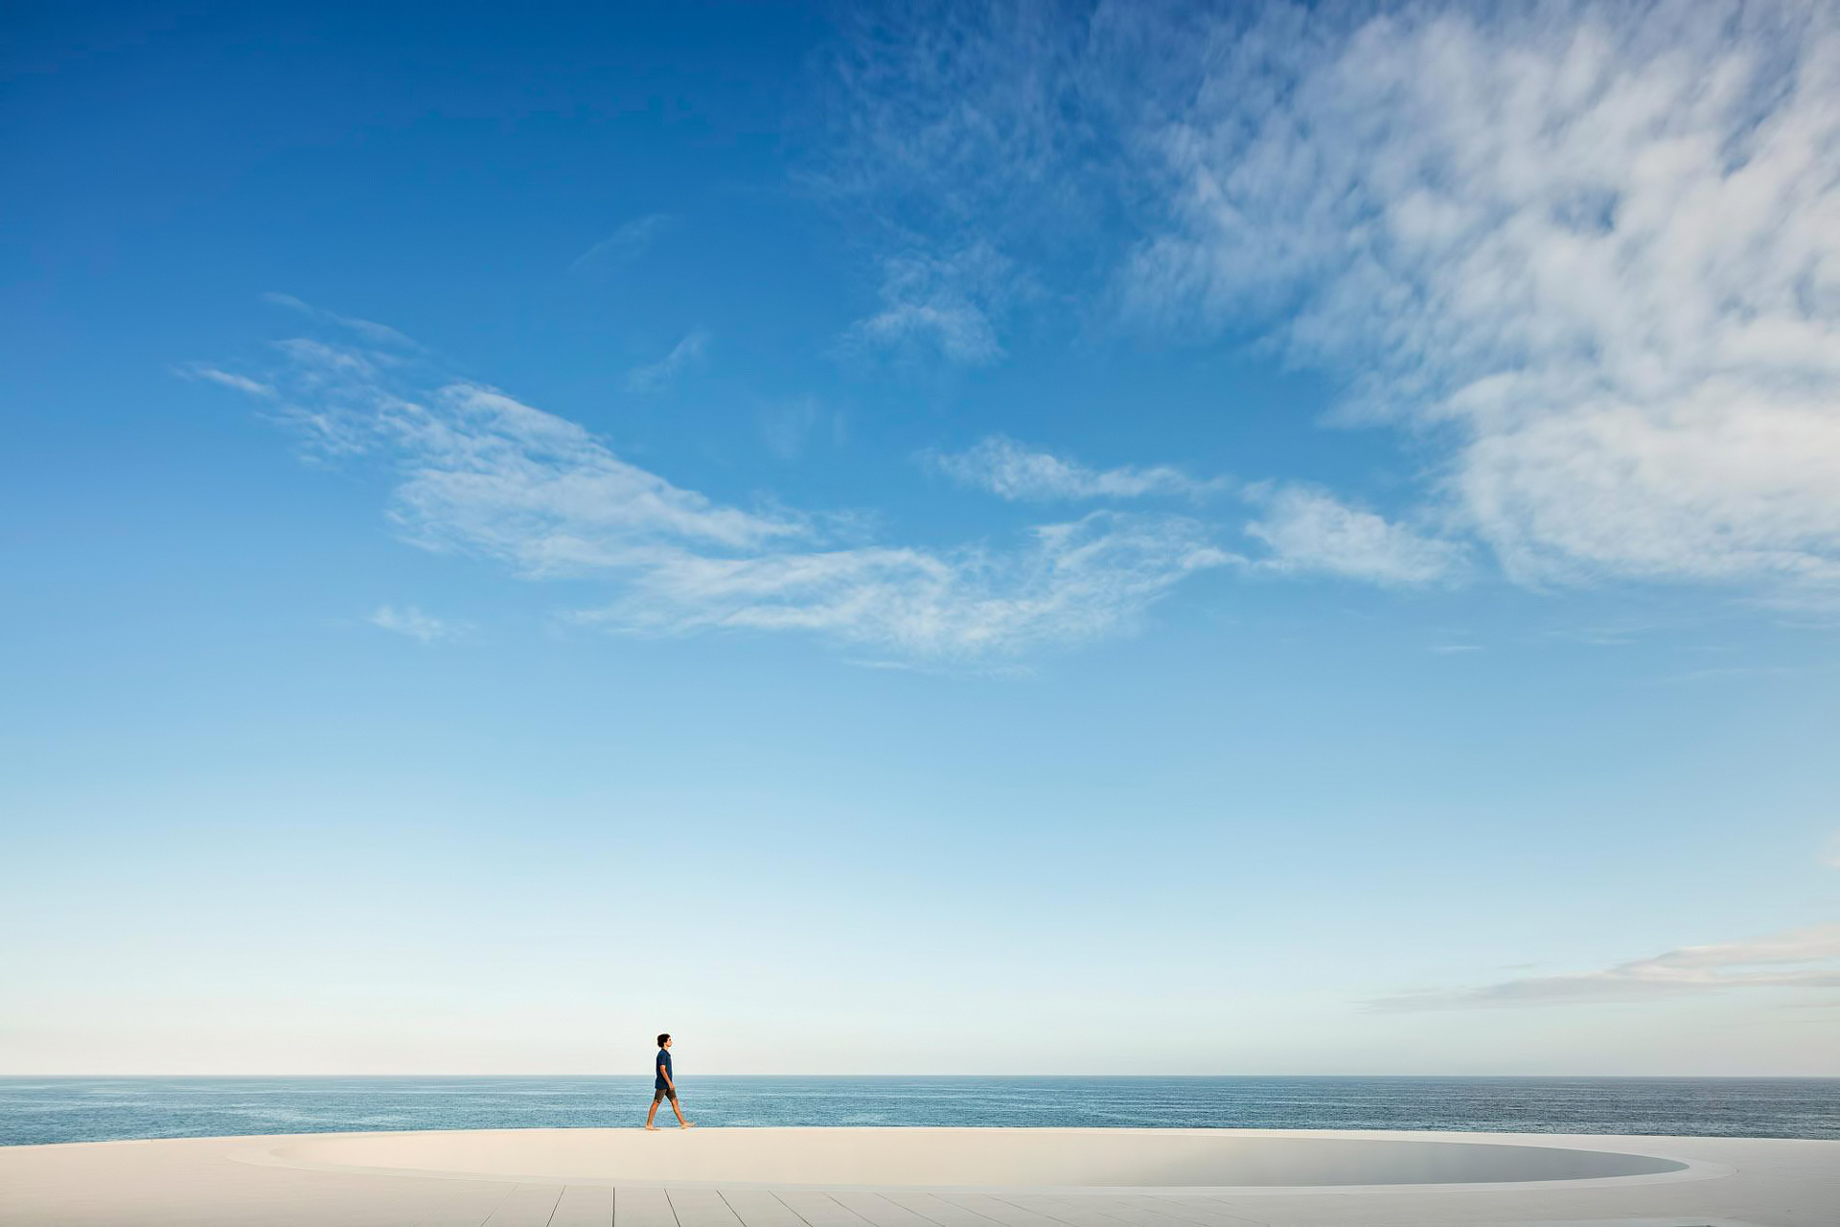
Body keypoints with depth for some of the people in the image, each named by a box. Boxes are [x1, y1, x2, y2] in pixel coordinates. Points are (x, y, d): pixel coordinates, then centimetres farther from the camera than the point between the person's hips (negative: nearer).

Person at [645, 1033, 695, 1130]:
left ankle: (683, 1123, 4)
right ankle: (649, 1124, 9)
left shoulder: (666, 1054, 14)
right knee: (656, 1103, 0)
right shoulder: (662, 1054, -16)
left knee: (675, 1102, 5)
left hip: (667, 1084, 9)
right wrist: (670, 1083, -22)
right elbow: (662, 1070, -22)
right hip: (662, 1084, -9)